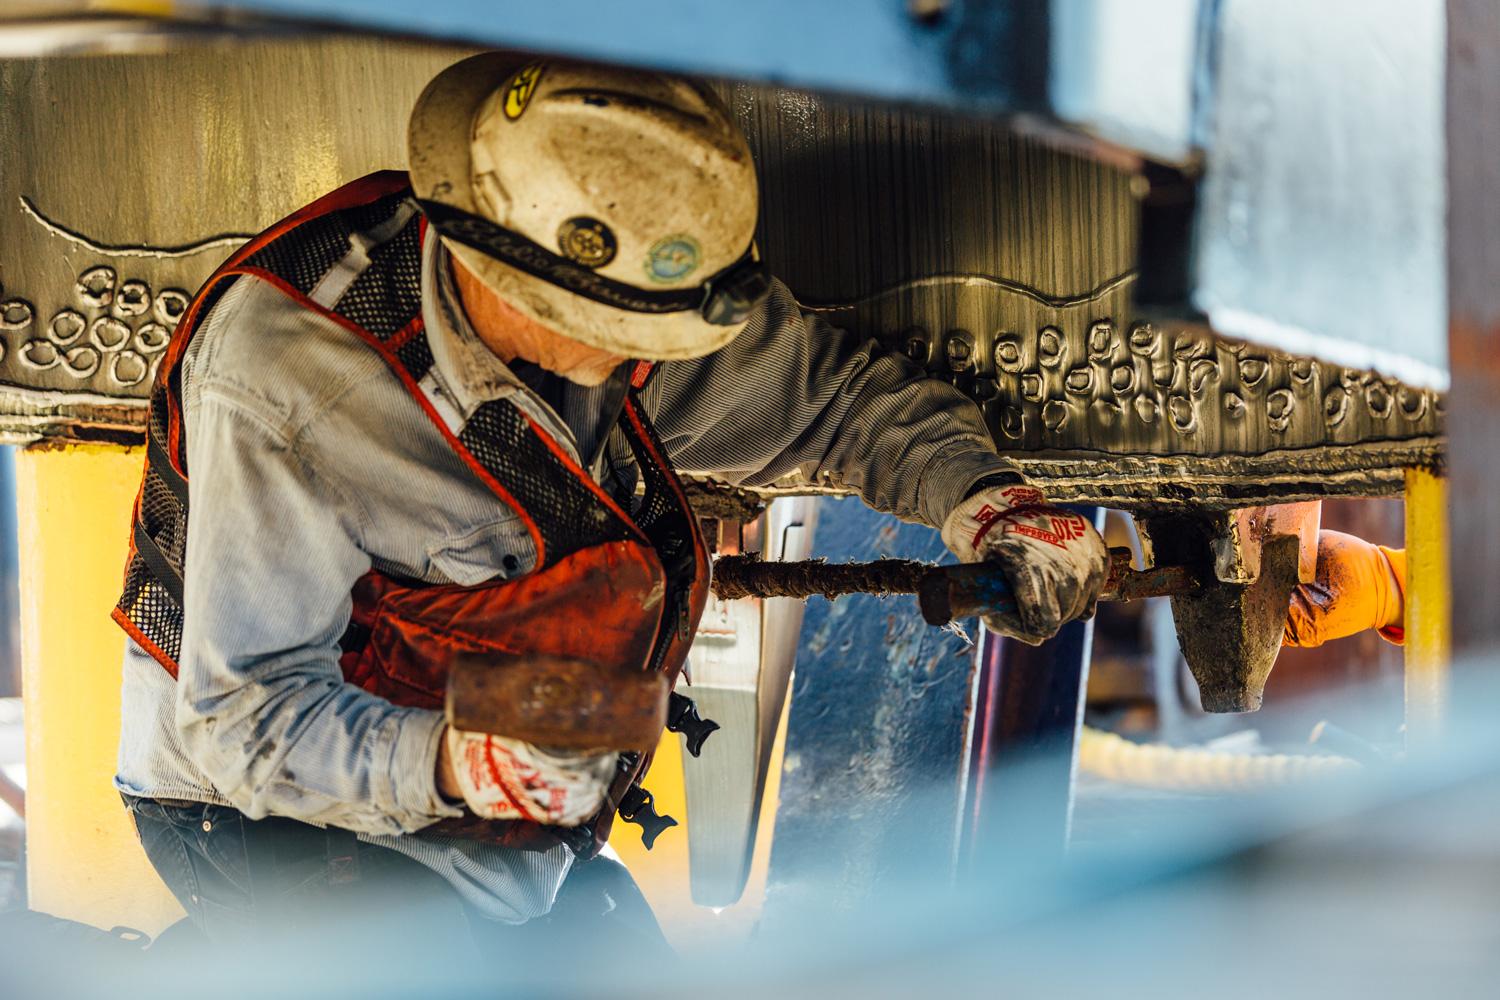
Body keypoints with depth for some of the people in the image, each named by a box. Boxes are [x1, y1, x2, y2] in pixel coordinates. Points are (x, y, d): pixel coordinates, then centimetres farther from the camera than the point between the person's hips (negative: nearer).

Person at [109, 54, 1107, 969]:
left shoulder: (609, 287, -12)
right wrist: (452, 765, -47)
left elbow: (834, 390, 4)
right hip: (272, 816, -6)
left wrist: (984, 496, -15)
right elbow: (247, 719, -30)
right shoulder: (285, 379, -32)